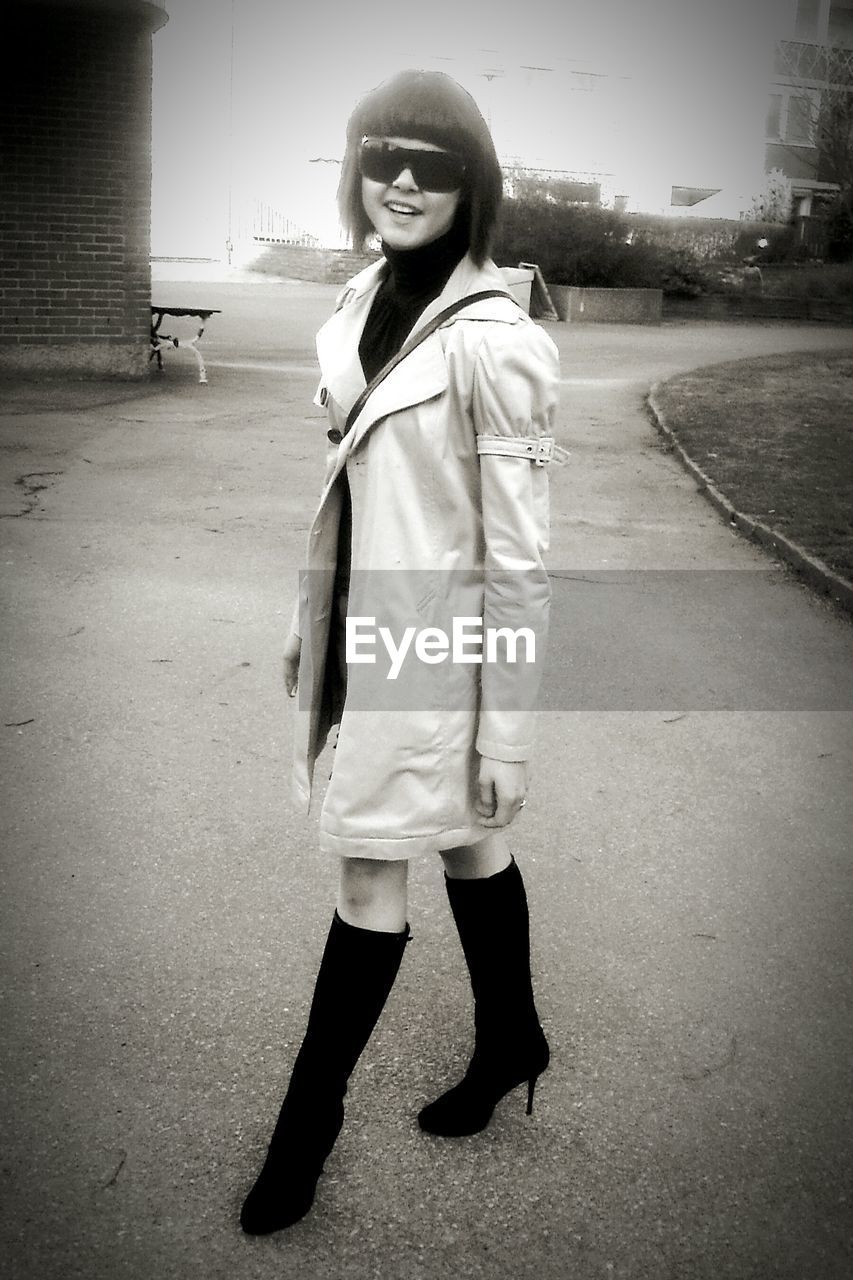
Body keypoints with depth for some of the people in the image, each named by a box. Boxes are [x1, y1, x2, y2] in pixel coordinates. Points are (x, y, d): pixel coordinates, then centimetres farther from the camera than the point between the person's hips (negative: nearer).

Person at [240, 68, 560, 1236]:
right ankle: (512, 1044, 42)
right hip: (370, 623, 7)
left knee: (370, 878, 5)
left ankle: (310, 1115, 25)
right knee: (469, 846, 21)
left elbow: (518, 556, -18)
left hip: (435, 644, -7)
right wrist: (312, 622, 17)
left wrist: (506, 726, -14)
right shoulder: (362, 305, 5)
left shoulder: (492, 341, -19)